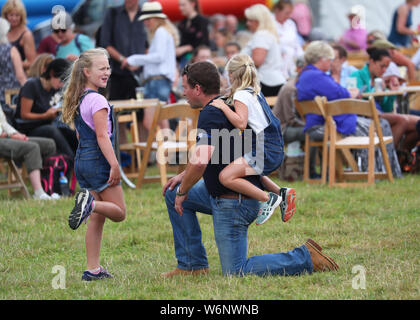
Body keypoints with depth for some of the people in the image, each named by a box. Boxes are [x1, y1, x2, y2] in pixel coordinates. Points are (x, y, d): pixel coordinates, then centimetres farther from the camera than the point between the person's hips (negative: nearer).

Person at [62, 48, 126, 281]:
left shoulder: (78, 100, 14)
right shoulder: (97, 100, -14)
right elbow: (102, 136, -19)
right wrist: (114, 165, -21)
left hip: (82, 162, 9)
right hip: (98, 160, -9)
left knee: (97, 218, 10)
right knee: (119, 212, -1)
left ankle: (93, 269, 7)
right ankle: (91, 202, -27)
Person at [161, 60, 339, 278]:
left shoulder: (210, 115, -20)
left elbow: (200, 161, -33)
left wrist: (183, 192, -17)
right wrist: (184, 176, 20)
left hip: (234, 203, -10)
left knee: (235, 272, -6)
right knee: (172, 194, 18)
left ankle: (306, 258, -6)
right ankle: (192, 265, 19)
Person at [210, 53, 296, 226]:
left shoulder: (241, 95, -9)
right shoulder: (256, 93, 19)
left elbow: (241, 124, -21)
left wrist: (224, 107, -16)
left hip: (263, 152, -10)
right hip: (276, 152, 10)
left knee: (226, 176, -21)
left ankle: (268, 199, -18)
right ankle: (281, 193, 19)